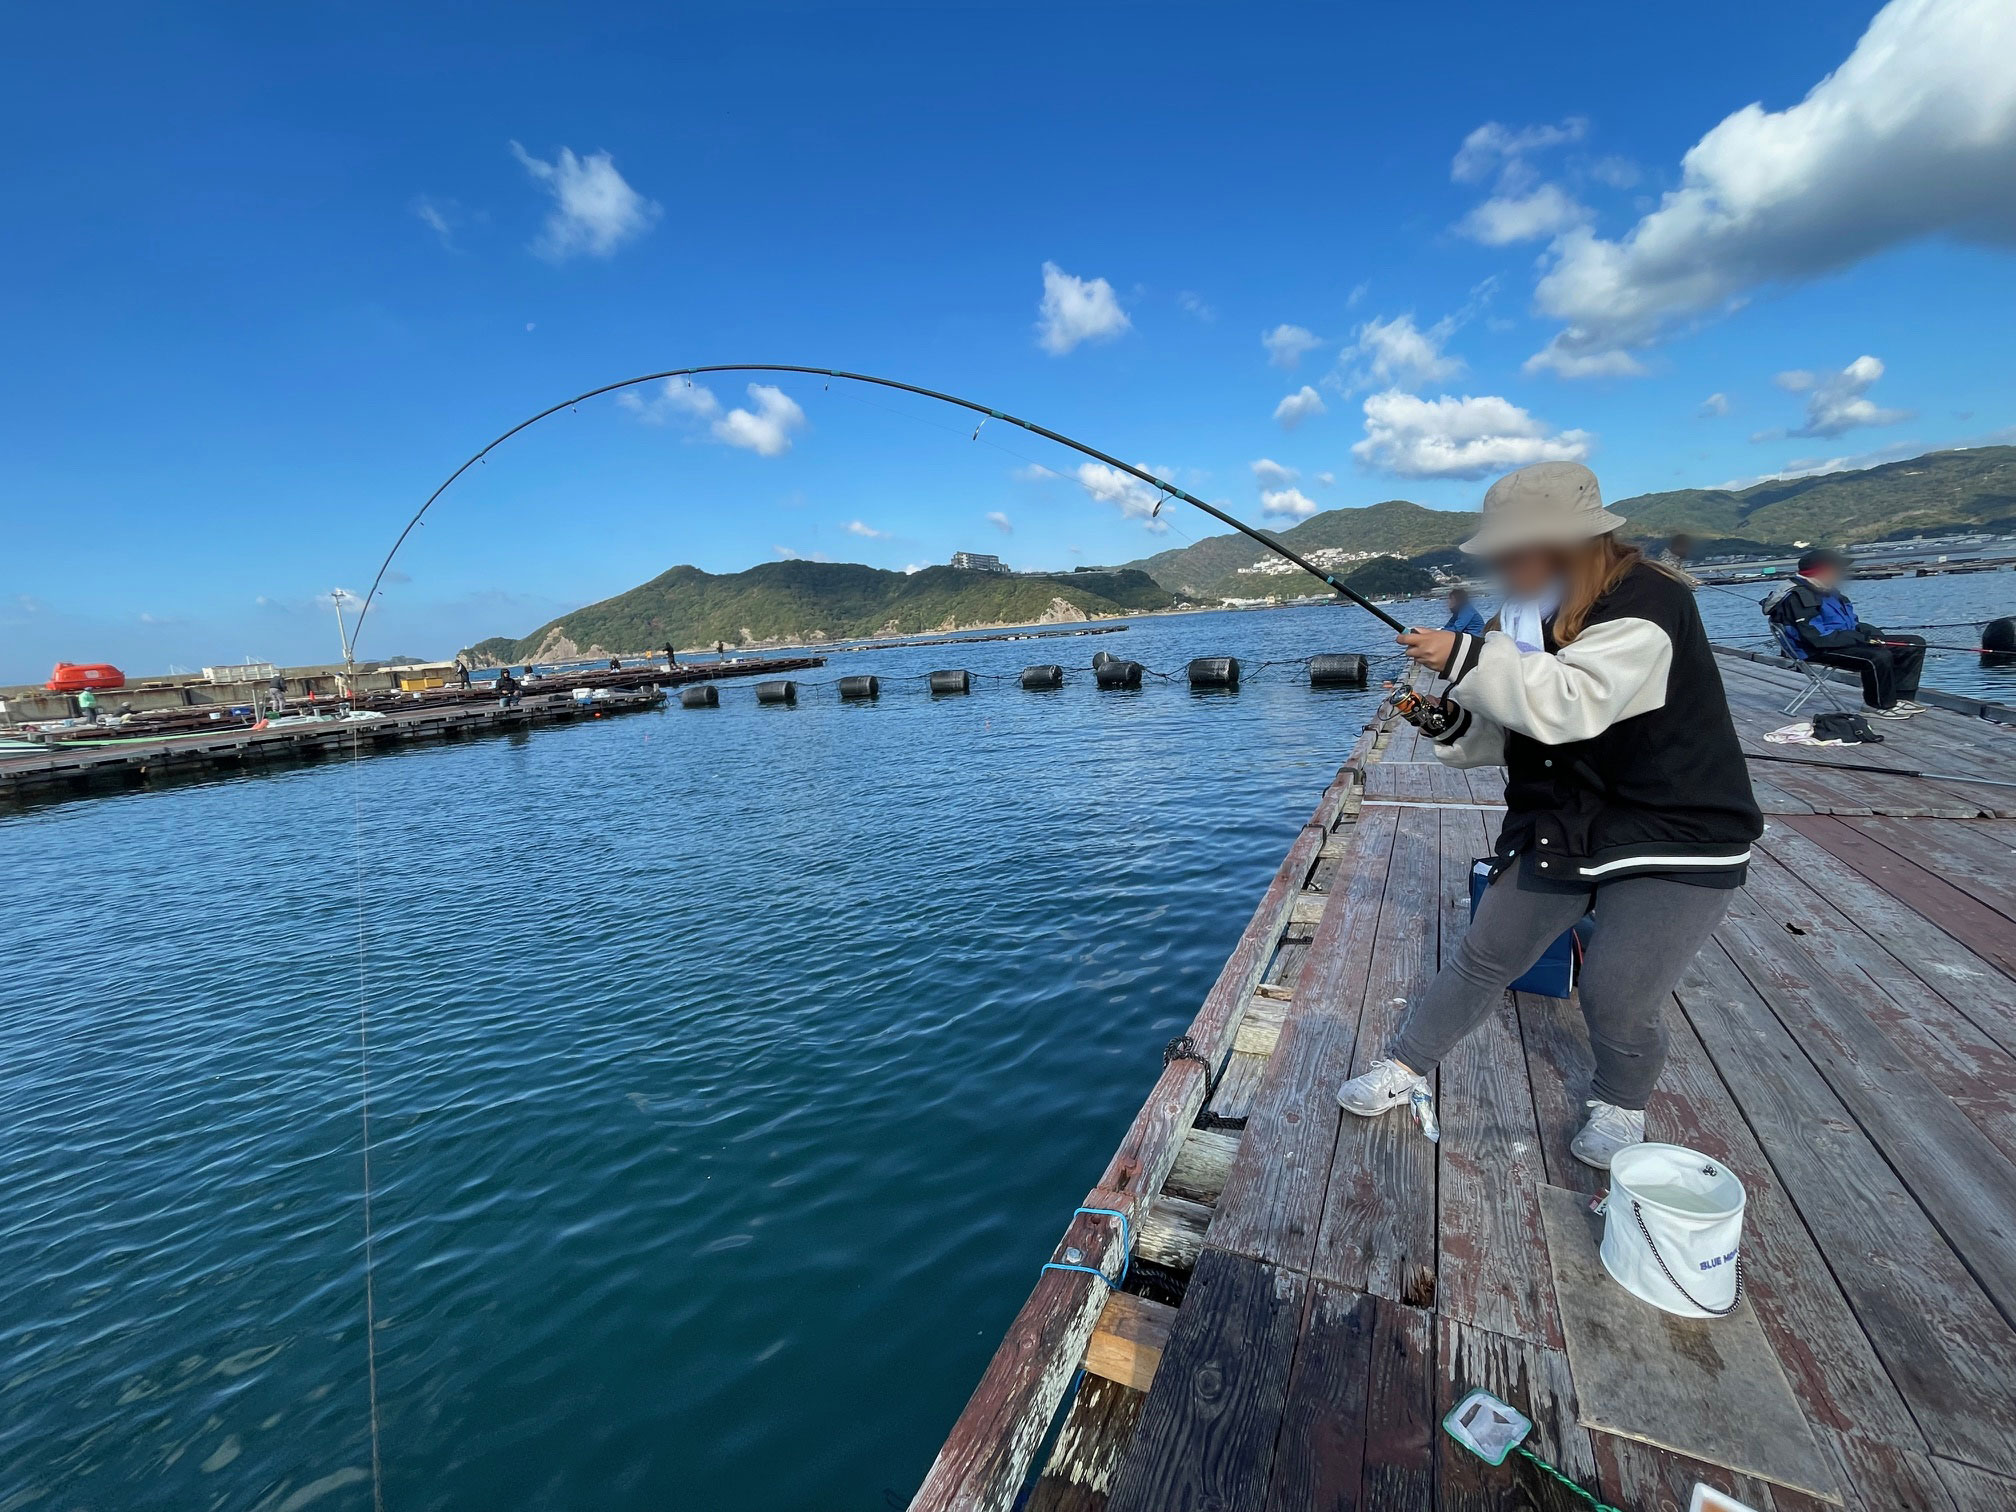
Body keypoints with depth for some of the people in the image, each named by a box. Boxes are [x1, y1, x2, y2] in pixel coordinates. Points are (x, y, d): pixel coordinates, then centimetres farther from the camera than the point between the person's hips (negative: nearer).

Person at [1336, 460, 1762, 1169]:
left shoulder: (1645, 603, -21)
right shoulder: (1538, 614, 4)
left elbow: (1573, 706, -37)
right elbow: (1515, 731, 8)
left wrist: (1466, 657, -36)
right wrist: (1450, 723, -10)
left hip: (1677, 842, -6)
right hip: (1563, 825, 7)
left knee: (1616, 997, -8)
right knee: (1485, 955, 6)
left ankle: (1620, 1105, 25)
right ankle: (1406, 1069, 20)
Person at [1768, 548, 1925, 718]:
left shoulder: (1830, 592, 16)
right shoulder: (1798, 597, -18)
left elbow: (1852, 623, 24)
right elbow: (1818, 637, -24)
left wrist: (1873, 634, 4)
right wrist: (1862, 638, -20)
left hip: (1848, 640, 11)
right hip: (1820, 650, -11)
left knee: (1915, 643, 6)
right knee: (1879, 656, -32)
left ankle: (1899, 697, 4)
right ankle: (1882, 705, -9)